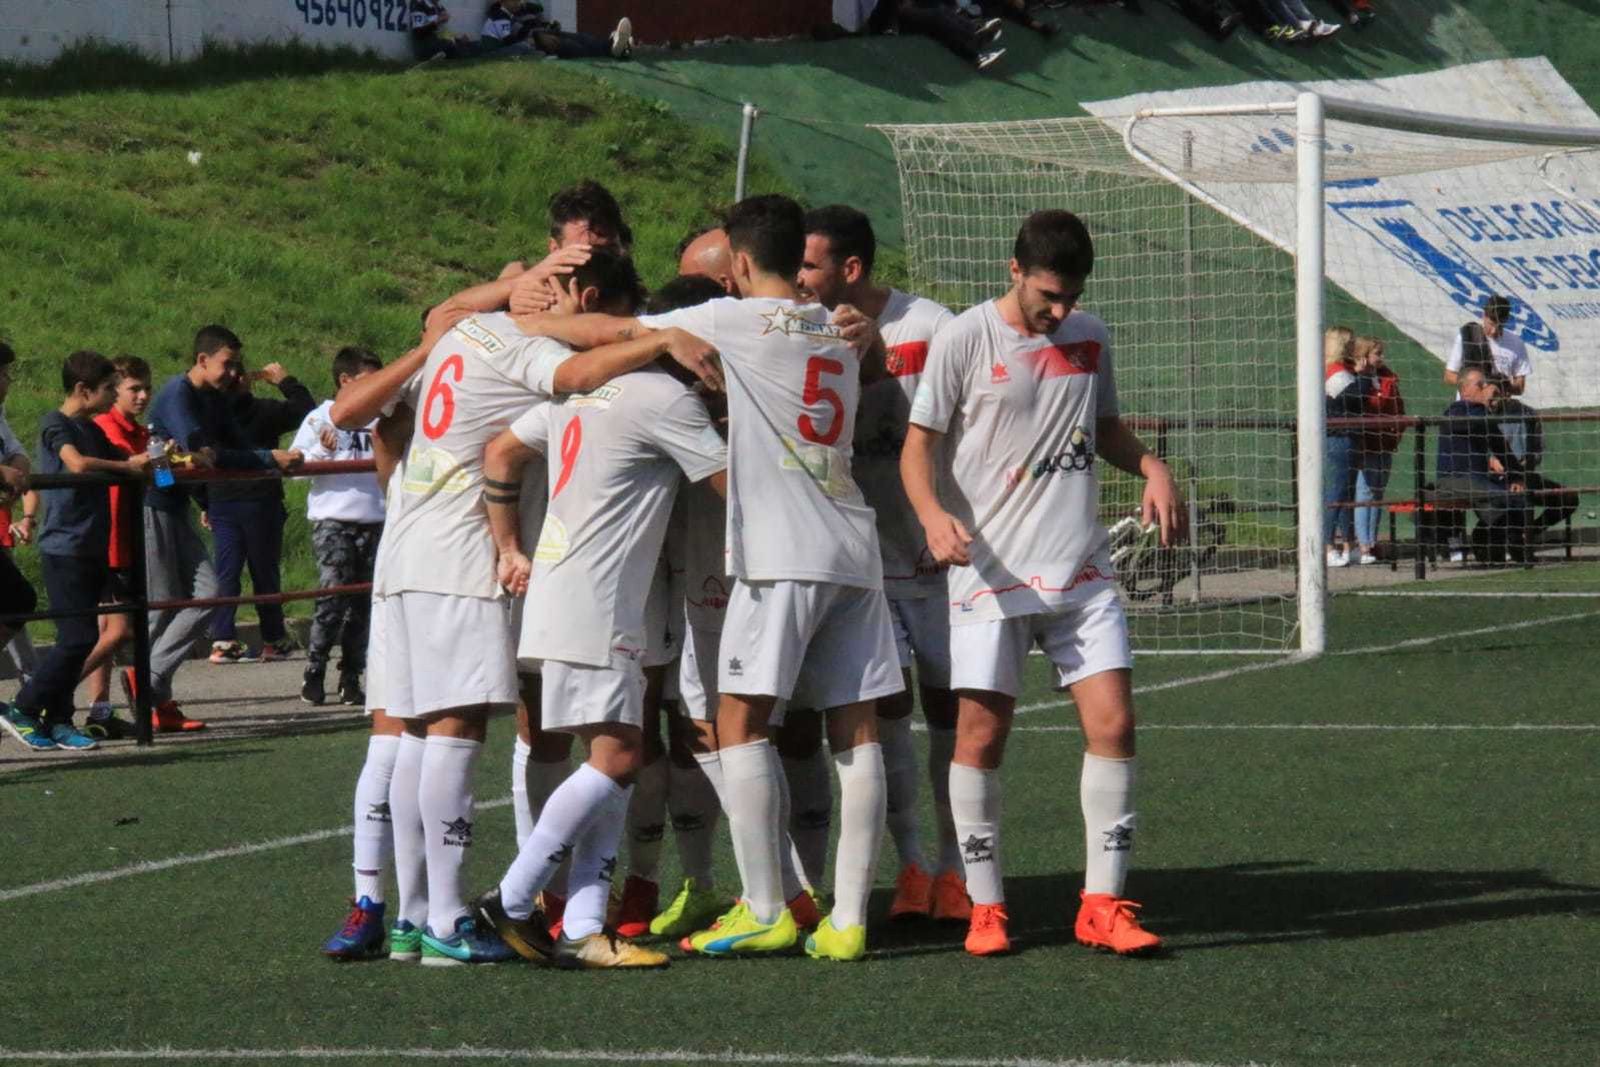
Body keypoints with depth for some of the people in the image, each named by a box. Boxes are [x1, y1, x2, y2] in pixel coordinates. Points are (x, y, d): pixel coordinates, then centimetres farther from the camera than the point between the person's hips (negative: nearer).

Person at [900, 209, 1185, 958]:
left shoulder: (1089, 337, 10)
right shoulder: (964, 340, -5)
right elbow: (919, 444, -3)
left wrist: (1152, 469, 5)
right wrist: (934, 516, -22)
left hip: (1082, 572, 4)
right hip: (991, 574, -4)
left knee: (1112, 723, -5)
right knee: (981, 734, -5)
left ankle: (1102, 905, 2)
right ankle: (985, 908, 8)